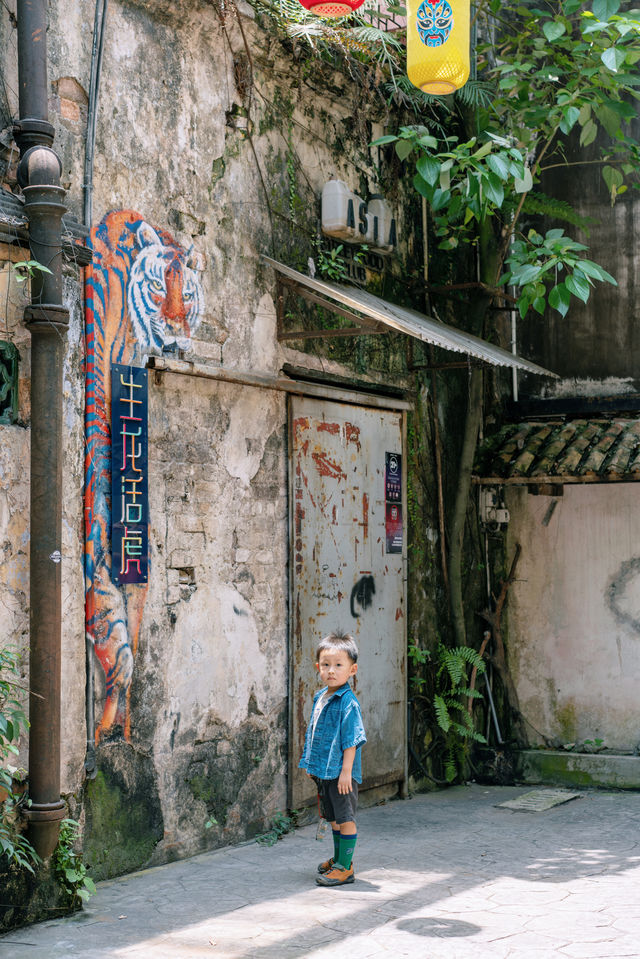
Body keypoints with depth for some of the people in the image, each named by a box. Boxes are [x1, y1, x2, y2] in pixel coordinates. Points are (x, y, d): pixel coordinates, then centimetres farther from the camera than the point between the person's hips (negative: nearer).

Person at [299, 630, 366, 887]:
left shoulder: (348, 701, -16)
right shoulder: (320, 697, 9)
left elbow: (351, 740, -18)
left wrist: (346, 770, -21)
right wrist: (311, 763, 19)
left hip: (341, 772, -9)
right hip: (323, 770, 9)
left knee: (345, 818, -1)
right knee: (333, 817, 20)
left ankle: (345, 867, 5)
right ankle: (338, 858, 34)